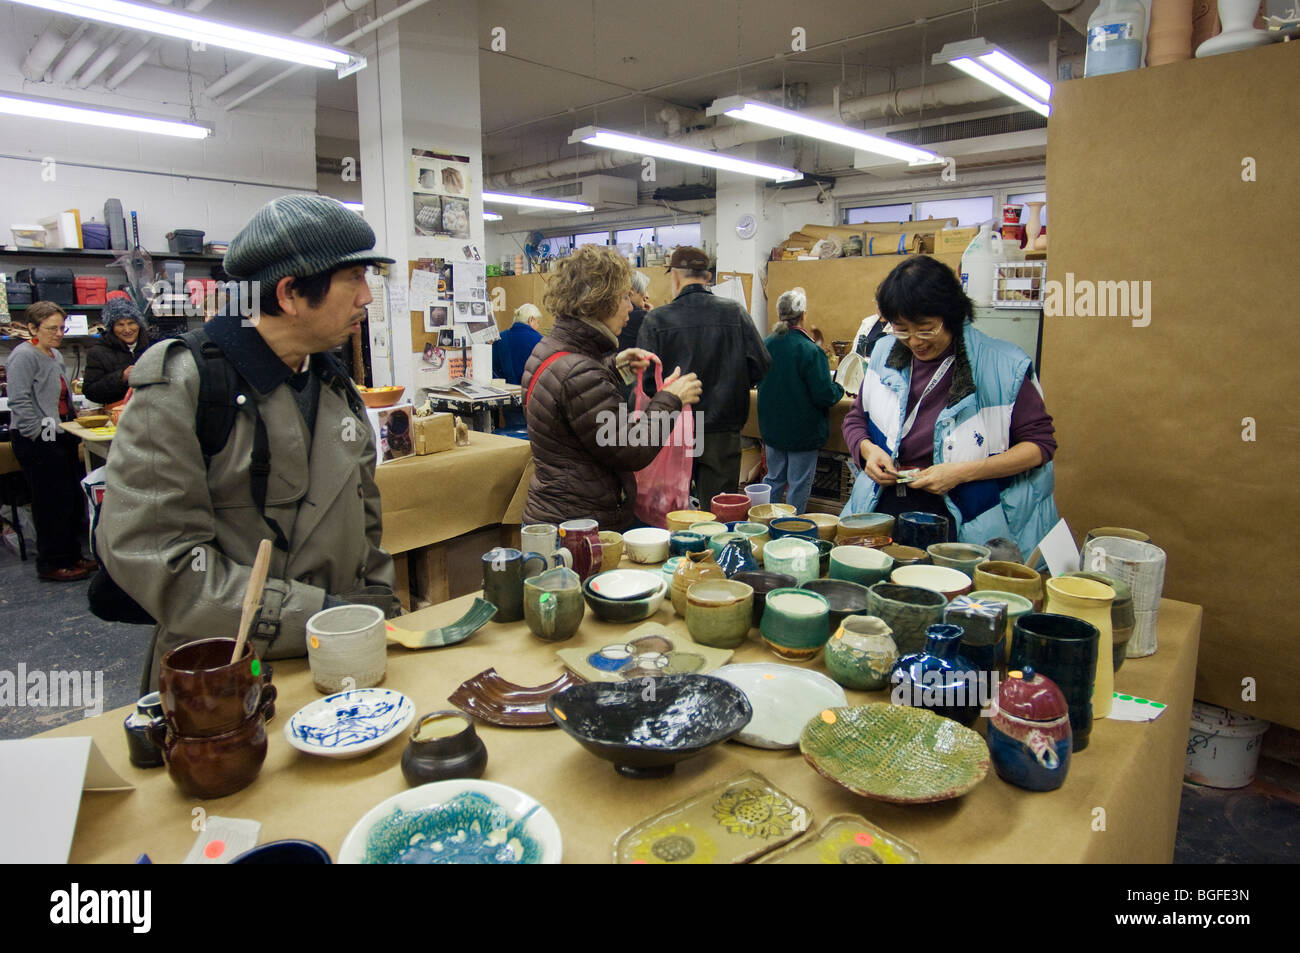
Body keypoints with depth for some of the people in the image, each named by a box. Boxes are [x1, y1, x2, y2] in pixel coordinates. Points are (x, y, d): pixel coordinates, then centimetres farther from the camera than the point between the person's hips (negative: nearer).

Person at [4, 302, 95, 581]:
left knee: (72, 498, 13)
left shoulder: (56, 356, 16)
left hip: (60, 437, 9)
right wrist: (39, 433, -18)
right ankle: (51, 564, 9)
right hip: (38, 441, -9)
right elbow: (19, 401, -19)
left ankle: (71, 555, 24)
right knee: (52, 502, -3)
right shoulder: (24, 355, -12)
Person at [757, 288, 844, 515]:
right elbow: (824, 395, -18)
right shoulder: (810, 351, -20)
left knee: (774, 479, 18)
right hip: (803, 432, -6)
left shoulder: (766, 345, -3)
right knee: (799, 484, 7)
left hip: (772, 428, 6)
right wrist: (839, 389, 2)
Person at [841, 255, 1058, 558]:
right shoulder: (886, 354, 8)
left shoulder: (1001, 366, -6)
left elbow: (1040, 444, -3)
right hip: (883, 509, 4)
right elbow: (855, 419, 20)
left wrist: (963, 472, -14)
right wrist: (868, 450, -3)